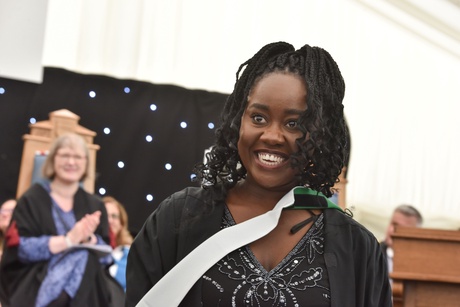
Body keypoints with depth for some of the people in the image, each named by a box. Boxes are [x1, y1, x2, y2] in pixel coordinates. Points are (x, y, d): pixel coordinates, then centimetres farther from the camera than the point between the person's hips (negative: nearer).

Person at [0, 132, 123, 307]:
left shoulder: (95, 206, 12)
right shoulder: (32, 200, 1)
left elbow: (106, 256, 7)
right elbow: (19, 248, -11)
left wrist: (89, 238, -15)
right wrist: (68, 239, -19)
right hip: (37, 291, -3)